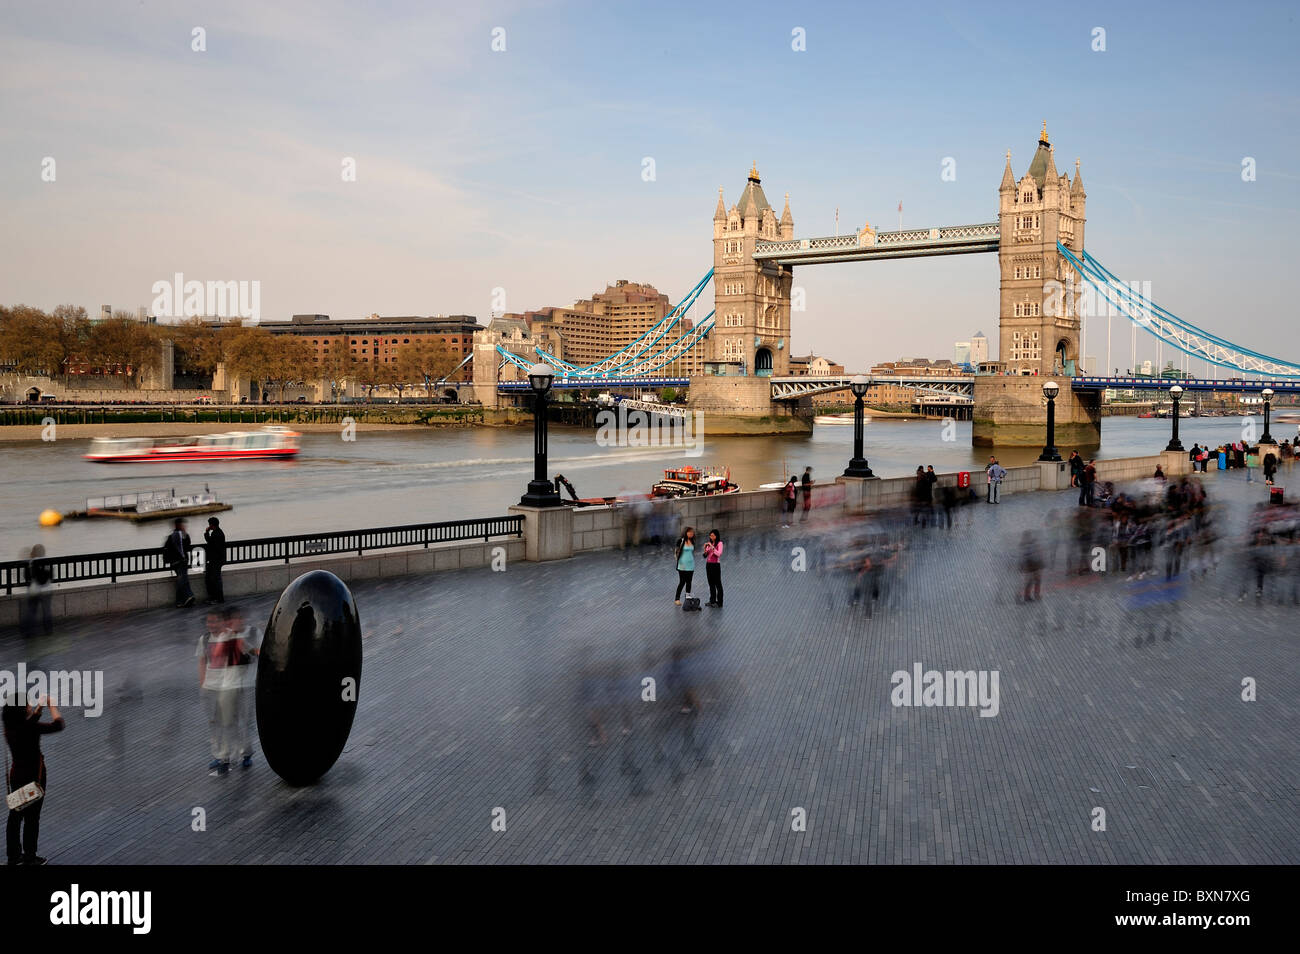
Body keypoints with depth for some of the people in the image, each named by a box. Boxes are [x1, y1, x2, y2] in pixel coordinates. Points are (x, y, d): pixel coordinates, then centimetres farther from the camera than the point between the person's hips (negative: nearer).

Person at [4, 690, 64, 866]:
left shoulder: (11, 726, -4)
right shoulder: (28, 728, -27)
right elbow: (58, 725, -23)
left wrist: (40, 705, 21)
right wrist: (52, 705, -11)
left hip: (16, 774, 7)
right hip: (33, 777, -7)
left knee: (15, 815, 17)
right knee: (32, 818, 6)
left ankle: (14, 855, 28)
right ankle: (29, 858, 17)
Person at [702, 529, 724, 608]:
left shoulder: (719, 543, -8)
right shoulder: (709, 543, 10)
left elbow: (718, 554, -20)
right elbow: (705, 555, 10)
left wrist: (712, 547, -23)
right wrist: (705, 548, -7)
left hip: (716, 565, -6)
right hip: (708, 564, 6)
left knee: (718, 584, -2)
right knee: (711, 584, 10)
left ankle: (719, 602, 0)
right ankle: (712, 601, 17)